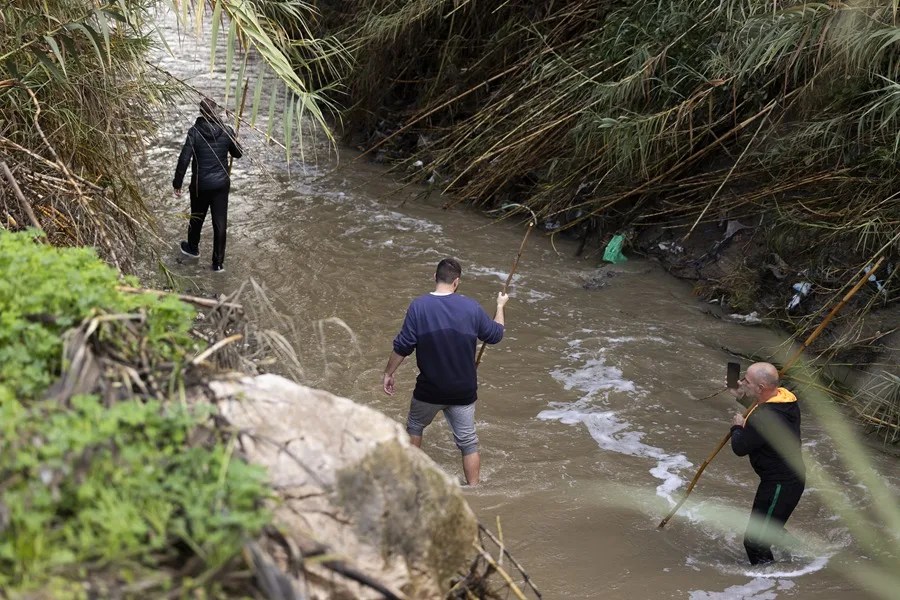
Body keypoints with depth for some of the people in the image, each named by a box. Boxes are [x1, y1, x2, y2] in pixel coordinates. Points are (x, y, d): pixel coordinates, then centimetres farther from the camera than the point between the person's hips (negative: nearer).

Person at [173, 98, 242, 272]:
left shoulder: (195, 132, -15)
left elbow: (184, 159, -17)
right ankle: (218, 262, 12)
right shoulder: (226, 131, -9)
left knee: (197, 217, 22)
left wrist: (177, 184, -8)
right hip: (222, 184, 1)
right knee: (220, 222, 8)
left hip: (200, 184, -1)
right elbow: (238, 153, 6)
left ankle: (193, 248, 45)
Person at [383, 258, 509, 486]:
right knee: (468, 441, 12)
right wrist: (500, 306, 24)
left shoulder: (419, 306, -14)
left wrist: (388, 373, 3)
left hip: (429, 390, -1)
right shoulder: (471, 307, -8)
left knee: (415, 426, 26)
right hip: (463, 391, 1)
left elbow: (402, 346, -12)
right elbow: (495, 335, 7)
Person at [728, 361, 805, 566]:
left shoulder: (764, 417, -31)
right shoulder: (786, 399, -2)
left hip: (779, 485, -10)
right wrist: (742, 396, 9)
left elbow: (740, 447, -20)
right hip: (794, 478, 10)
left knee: (755, 541, 0)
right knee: (772, 529, 29)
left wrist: (737, 427, -1)